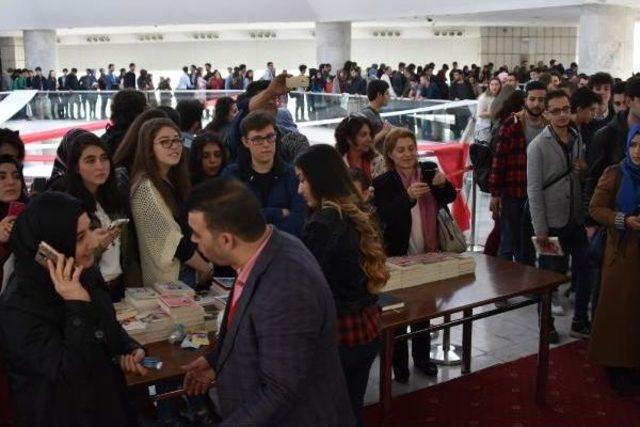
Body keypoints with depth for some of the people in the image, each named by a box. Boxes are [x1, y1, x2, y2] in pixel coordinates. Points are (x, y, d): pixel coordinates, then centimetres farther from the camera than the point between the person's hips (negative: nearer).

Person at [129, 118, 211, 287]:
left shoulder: (172, 181, 8)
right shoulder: (146, 187, -18)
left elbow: (187, 232, 8)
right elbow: (173, 241, -20)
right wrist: (210, 271, -12)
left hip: (186, 275, 8)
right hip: (165, 281, -8)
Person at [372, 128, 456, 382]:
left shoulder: (429, 170, -1)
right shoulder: (383, 183, -13)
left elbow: (450, 199, 5)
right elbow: (386, 217, -25)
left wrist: (443, 184, -17)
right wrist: (408, 197, -39)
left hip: (428, 256, 4)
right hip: (398, 258, -4)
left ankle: (421, 357, 36)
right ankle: (399, 363, 23)